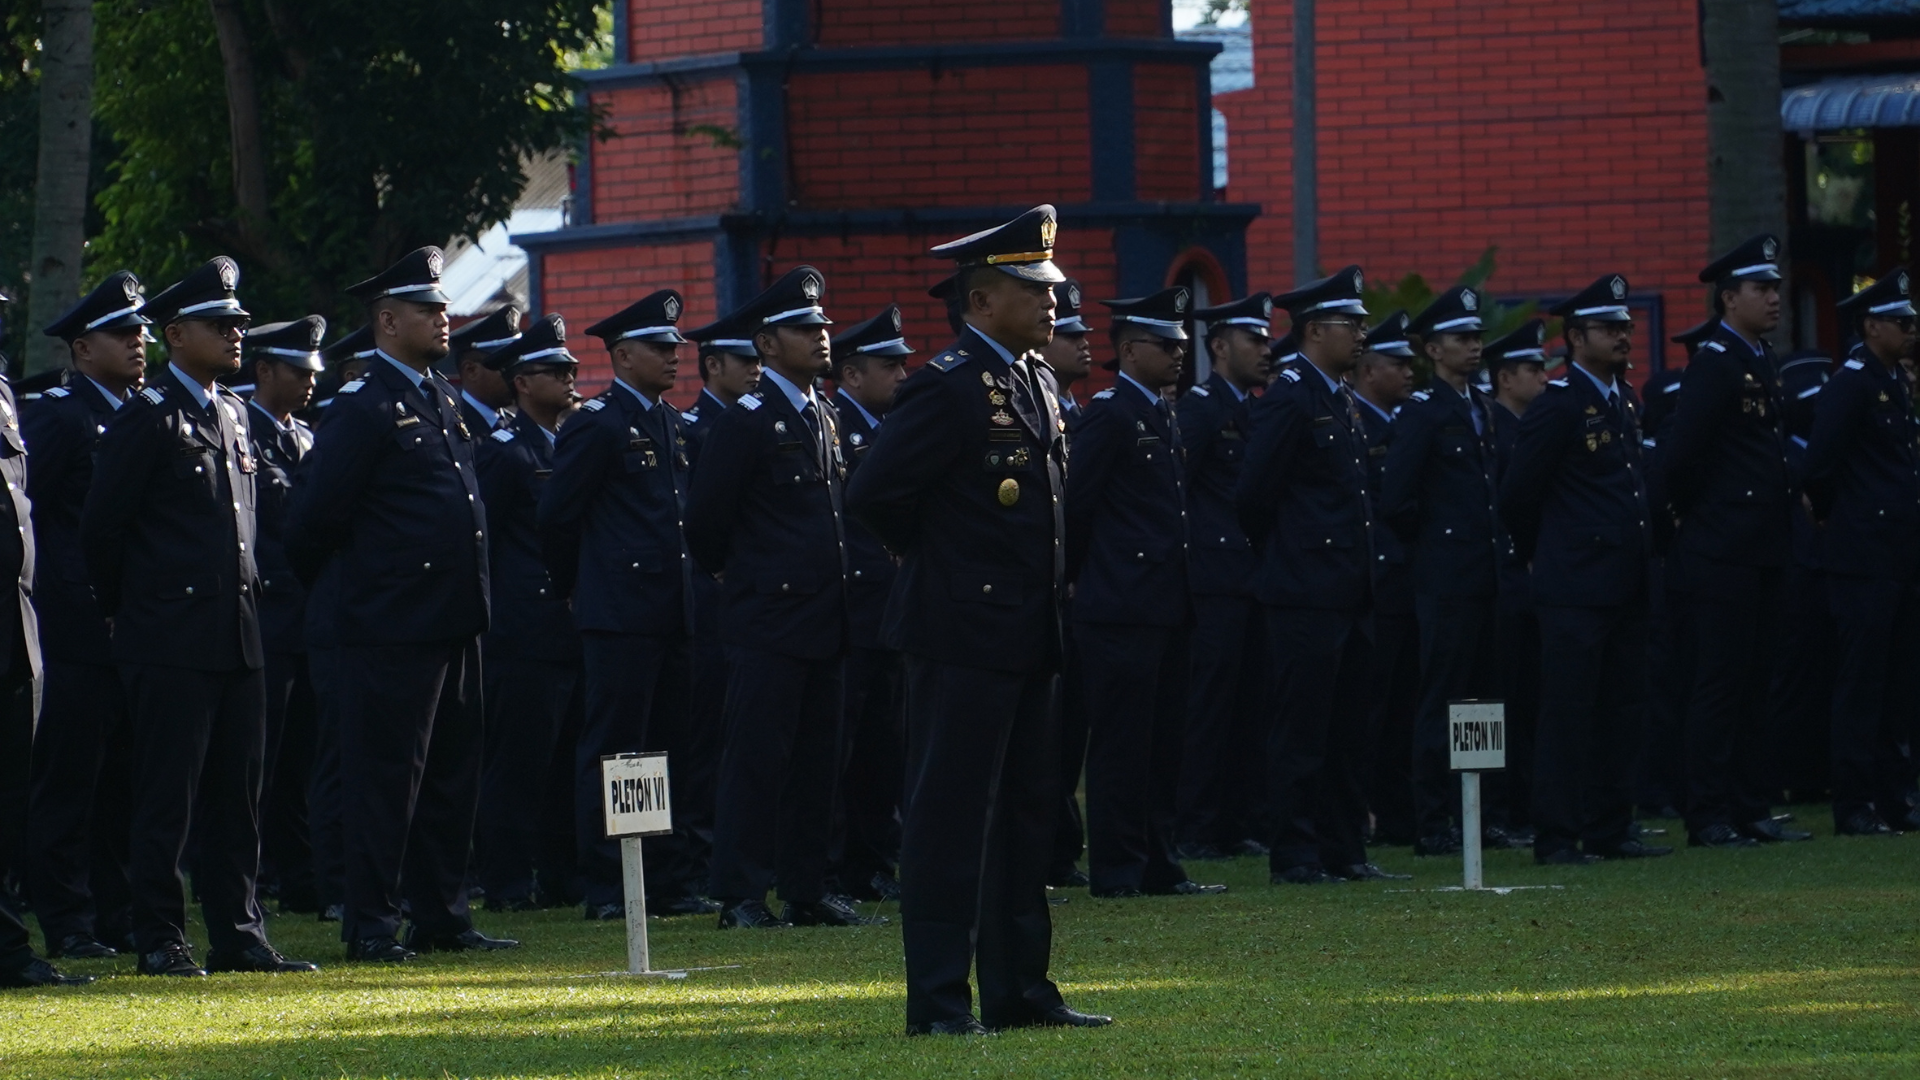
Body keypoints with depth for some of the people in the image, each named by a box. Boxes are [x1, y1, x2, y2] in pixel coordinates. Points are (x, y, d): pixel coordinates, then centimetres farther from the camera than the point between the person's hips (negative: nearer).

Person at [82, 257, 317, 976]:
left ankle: (238, 935, 11)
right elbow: (100, 529, -7)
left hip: (236, 638, 7)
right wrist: (128, 611, 0)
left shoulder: (232, 415, 16)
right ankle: (161, 939, -1)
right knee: (168, 797, -4)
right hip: (172, 640, -7)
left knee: (236, 795, 7)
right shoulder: (149, 419, -7)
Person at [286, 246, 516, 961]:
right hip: (392, 628, -9)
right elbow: (312, 518, -12)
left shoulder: (440, 400, 16)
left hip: (453, 626, 9)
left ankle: (443, 919, 17)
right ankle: (371, 927, -1)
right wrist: (340, 592, 0)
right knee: (385, 778, -5)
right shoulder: (364, 407, -11)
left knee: (452, 775, 11)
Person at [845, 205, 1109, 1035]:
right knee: (949, 818, -5)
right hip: (964, 634, -9)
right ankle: (939, 999, -3)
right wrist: (937, 556, -6)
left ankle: (1019, 989, 18)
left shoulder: (1032, 386, 14)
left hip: (1024, 638, 9)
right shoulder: (949, 387, -14)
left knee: (1026, 813, 12)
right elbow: (874, 494, -19)